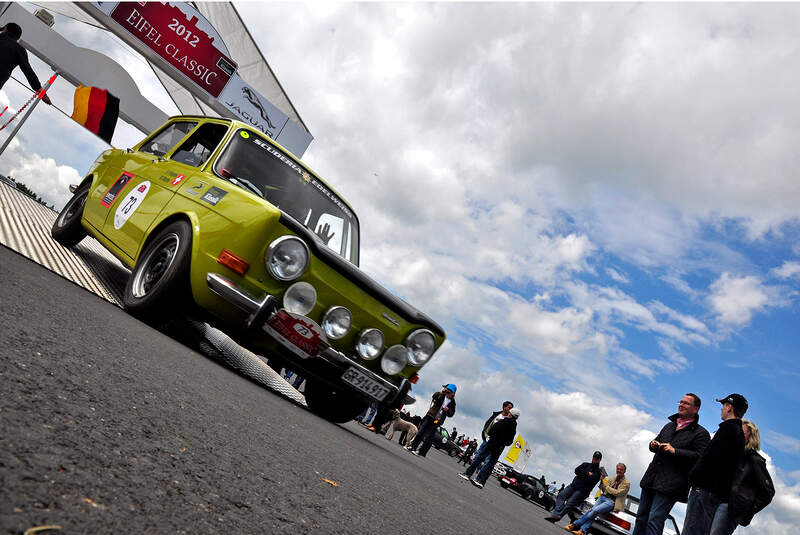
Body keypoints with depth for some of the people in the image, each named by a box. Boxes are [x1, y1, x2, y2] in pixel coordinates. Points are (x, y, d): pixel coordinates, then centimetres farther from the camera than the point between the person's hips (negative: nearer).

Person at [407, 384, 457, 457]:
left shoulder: (452, 403, 7)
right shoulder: (441, 396, 3)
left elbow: (451, 414, 11)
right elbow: (434, 396, -17)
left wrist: (448, 410, -11)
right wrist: (442, 392, -33)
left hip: (437, 421, 0)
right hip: (429, 417, 0)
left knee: (428, 437, -3)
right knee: (420, 432, 2)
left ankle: (421, 452, 4)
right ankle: (413, 447, 15)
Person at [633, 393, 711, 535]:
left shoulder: (701, 433, -1)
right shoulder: (669, 425, 21)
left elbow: (700, 457, -13)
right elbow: (657, 441, 31)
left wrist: (675, 451, -18)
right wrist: (653, 445, 7)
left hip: (670, 485, -7)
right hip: (651, 478, 7)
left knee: (654, 521, -11)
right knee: (641, 518, 10)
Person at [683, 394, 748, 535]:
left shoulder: (728, 428, -10)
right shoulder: (739, 433, 21)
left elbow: (710, 458, -19)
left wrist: (693, 477, -9)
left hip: (706, 489, -10)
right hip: (719, 492, 10)